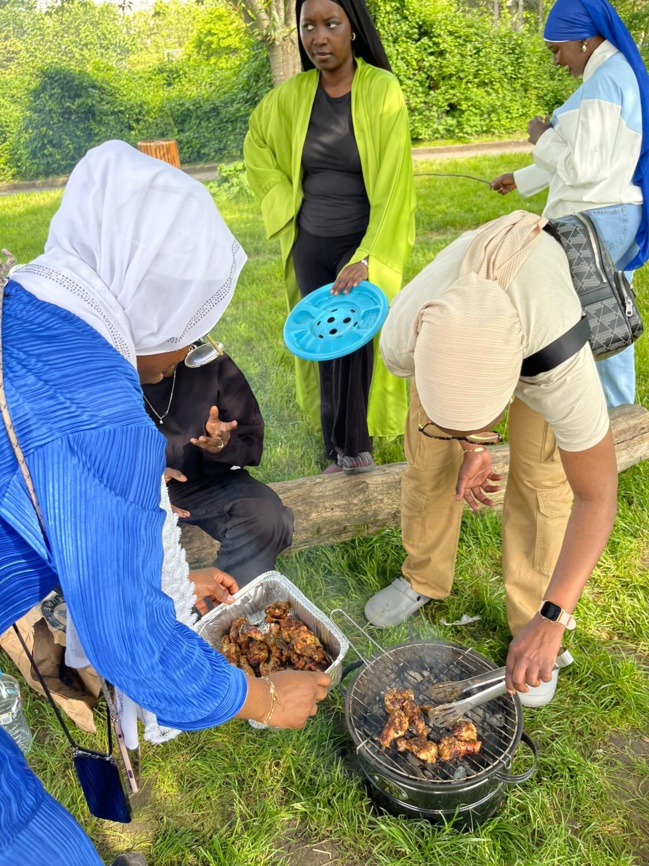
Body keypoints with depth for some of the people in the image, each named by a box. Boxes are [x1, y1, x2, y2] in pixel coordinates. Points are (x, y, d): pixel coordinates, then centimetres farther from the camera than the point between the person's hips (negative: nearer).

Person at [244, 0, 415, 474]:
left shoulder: (382, 90, -11)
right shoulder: (290, 96, 0)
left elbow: (392, 186, -15)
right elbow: (257, 143, 20)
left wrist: (365, 259, -22)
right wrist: (286, 201, 10)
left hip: (364, 243, -3)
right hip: (309, 244, 4)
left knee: (355, 344, -8)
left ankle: (355, 448, 10)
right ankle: (339, 452, 19)